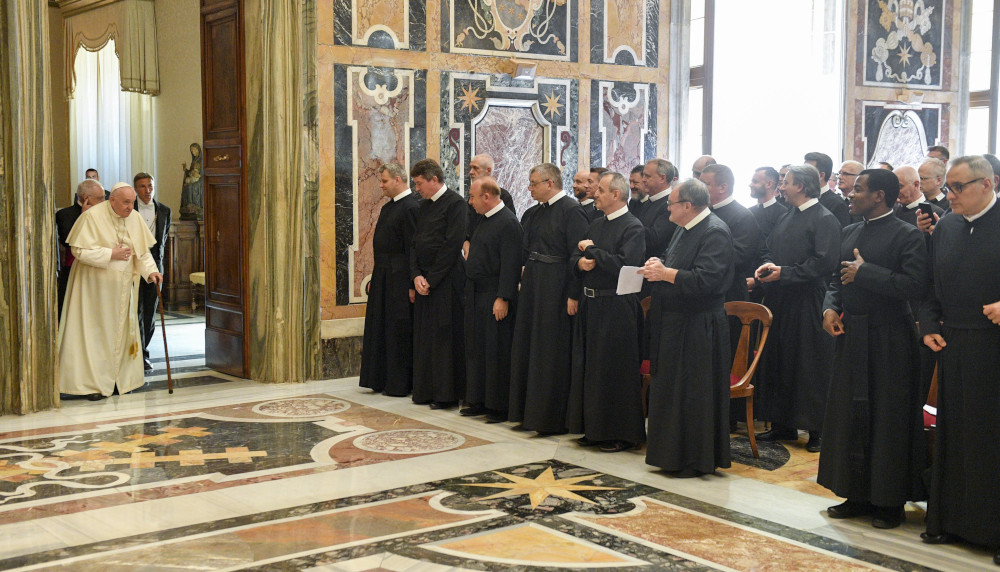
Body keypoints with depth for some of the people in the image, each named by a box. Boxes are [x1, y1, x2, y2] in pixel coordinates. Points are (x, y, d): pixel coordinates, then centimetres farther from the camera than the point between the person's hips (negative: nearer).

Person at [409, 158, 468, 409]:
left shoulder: (455, 204, -10)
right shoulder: (423, 207, 15)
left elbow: (452, 246, -15)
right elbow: (415, 244, 15)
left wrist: (431, 280, -14)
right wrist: (416, 275, -1)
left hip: (446, 282, -8)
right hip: (424, 281, 8)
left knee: (446, 338, -4)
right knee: (424, 337, 10)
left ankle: (446, 394, 3)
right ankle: (425, 390, 18)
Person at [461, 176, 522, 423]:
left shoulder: (508, 223, -15)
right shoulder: (485, 220, 14)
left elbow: (510, 264, -20)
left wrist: (503, 298, -22)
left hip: (494, 296, -10)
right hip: (476, 295, 10)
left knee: (496, 352, -3)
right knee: (475, 349, 14)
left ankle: (500, 406, 6)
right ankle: (479, 400, 23)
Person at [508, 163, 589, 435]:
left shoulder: (571, 210, -12)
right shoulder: (533, 213, 13)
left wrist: (573, 295, -20)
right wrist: (523, 279, 9)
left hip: (556, 289, -9)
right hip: (532, 285, 9)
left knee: (552, 353, -2)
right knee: (527, 348, 12)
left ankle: (551, 417, 8)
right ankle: (529, 412, 23)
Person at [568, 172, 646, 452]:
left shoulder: (633, 227, -11)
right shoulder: (597, 225, 15)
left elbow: (623, 264, -23)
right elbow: (575, 257, 18)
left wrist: (592, 250, -12)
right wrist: (580, 262, -6)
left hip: (616, 307, -9)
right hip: (590, 303, 9)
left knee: (614, 371, -3)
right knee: (588, 366, 13)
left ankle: (622, 434, 8)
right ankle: (595, 428, 24)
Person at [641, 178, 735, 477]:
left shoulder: (715, 232, -17)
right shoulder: (685, 229, 13)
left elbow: (706, 279, -26)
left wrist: (666, 273, -18)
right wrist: (659, 265, 1)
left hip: (698, 326, -10)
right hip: (675, 323, 10)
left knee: (694, 393, -2)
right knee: (672, 388, 15)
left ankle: (697, 460, 10)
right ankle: (675, 454, 27)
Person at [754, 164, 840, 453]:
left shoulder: (825, 220, -10)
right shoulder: (786, 218, 16)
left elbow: (825, 262, -18)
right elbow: (770, 250, 21)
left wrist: (784, 273, -17)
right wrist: (768, 265, -2)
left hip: (807, 305, -8)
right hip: (780, 300, 8)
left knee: (810, 366, -3)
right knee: (778, 362, 11)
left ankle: (817, 430, 6)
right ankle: (783, 425, 21)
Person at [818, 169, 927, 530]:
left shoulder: (907, 236, -10)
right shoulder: (848, 233, 12)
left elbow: (914, 286, -20)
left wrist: (865, 272, -18)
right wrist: (830, 307, -2)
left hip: (888, 341, -7)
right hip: (851, 337, 7)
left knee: (888, 421, 1)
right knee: (849, 417, 11)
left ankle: (889, 502, 14)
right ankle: (857, 496, 24)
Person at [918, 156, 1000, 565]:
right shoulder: (945, 227, 10)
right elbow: (930, 285, 14)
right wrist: (929, 327, 4)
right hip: (954, 346, 5)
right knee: (953, 435, 12)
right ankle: (952, 520, 23)